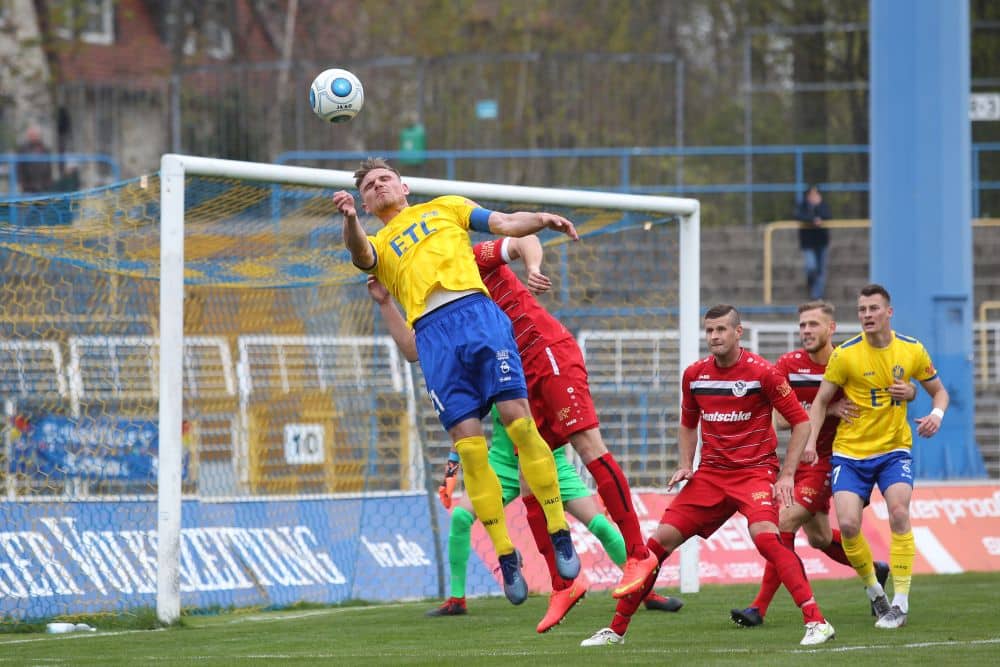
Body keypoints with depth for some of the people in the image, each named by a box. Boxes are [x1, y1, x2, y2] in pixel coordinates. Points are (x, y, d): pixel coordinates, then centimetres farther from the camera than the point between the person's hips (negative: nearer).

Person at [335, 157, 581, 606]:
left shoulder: (444, 208, 26)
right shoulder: (377, 245, 25)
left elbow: (505, 223, 18)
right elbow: (360, 255, 1)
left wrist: (541, 219, -3)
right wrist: (350, 220, -20)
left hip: (476, 312, -1)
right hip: (432, 331, 1)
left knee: (518, 420, -14)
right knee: (468, 445, -9)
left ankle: (559, 532, -9)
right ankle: (505, 553, -3)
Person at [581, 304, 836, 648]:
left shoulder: (761, 372, -11)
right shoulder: (694, 375, 5)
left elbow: (801, 422, -6)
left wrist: (787, 475, -12)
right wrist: (684, 465, 6)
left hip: (755, 471, -5)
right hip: (710, 474, 5)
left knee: (765, 536, -32)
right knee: (659, 540, -3)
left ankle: (816, 621, -29)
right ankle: (616, 629, 8)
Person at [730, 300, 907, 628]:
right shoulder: (789, 365, -4)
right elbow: (780, 418, -12)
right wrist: (829, 409, -23)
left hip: (829, 459, -5)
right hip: (801, 457, 5)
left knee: (786, 522, -16)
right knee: (818, 538, 14)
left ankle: (760, 607, -15)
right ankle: (875, 570, 41)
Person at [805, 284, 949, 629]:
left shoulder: (912, 350, -2)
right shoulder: (844, 355, -9)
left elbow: (939, 391, 11)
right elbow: (820, 402, 1)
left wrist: (937, 414, -11)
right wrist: (809, 441, -13)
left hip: (894, 449, 0)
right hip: (850, 452, 0)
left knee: (899, 513, -21)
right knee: (848, 524, -14)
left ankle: (900, 604, -14)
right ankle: (873, 589, 13)